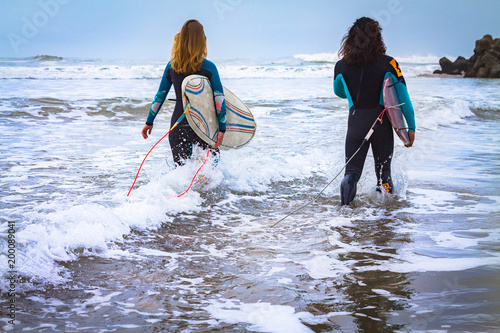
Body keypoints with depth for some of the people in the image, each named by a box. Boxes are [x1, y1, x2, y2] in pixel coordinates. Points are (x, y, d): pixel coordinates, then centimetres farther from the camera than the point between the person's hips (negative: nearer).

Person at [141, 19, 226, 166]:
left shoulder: (172, 66, 3)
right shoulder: (208, 67, -7)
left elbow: (160, 96, 9)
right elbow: (219, 99, -11)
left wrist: (149, 122, 18)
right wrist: (222, 129, -8)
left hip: (177, 127, 3)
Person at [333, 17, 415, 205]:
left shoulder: (341, 66, -2)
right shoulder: (388, 64, -7)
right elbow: (403, 96, -5)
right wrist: (411, 127, 2)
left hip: (356, 122, 1)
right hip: (381, 123, -1)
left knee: (352, 170, 4)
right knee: (383, 172, 15)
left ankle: (348, 182, -26)